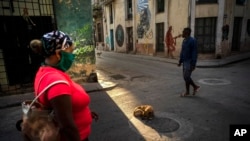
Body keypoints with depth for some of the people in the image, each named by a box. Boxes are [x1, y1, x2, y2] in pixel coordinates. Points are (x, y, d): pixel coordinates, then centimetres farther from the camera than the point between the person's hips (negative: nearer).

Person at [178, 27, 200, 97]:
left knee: (186, 77, -4)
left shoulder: (192, 40, -15)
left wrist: (193, 64, -21)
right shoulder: (184, 40, 11)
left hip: (190, 62, -9)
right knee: (186, 77, 11)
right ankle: (195, 86, 28)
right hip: (185, 62, 9)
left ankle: (187, 92, 11)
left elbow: (194, 53, -18)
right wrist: (180, 61, 16)